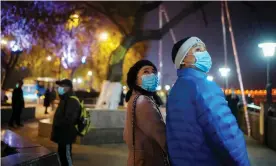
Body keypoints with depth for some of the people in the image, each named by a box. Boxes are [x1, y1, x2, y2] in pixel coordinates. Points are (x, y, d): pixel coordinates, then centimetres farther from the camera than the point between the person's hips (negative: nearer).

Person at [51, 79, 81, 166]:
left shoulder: (72, 101, -21)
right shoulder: (65, 99, 14)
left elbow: (69, 119, -30)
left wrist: (57, 123, -17)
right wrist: (56, 124, 9)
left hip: (66, 134, -10)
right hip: (63, 133, 10)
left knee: (66, 155, -3)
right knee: (61, 154, 19)